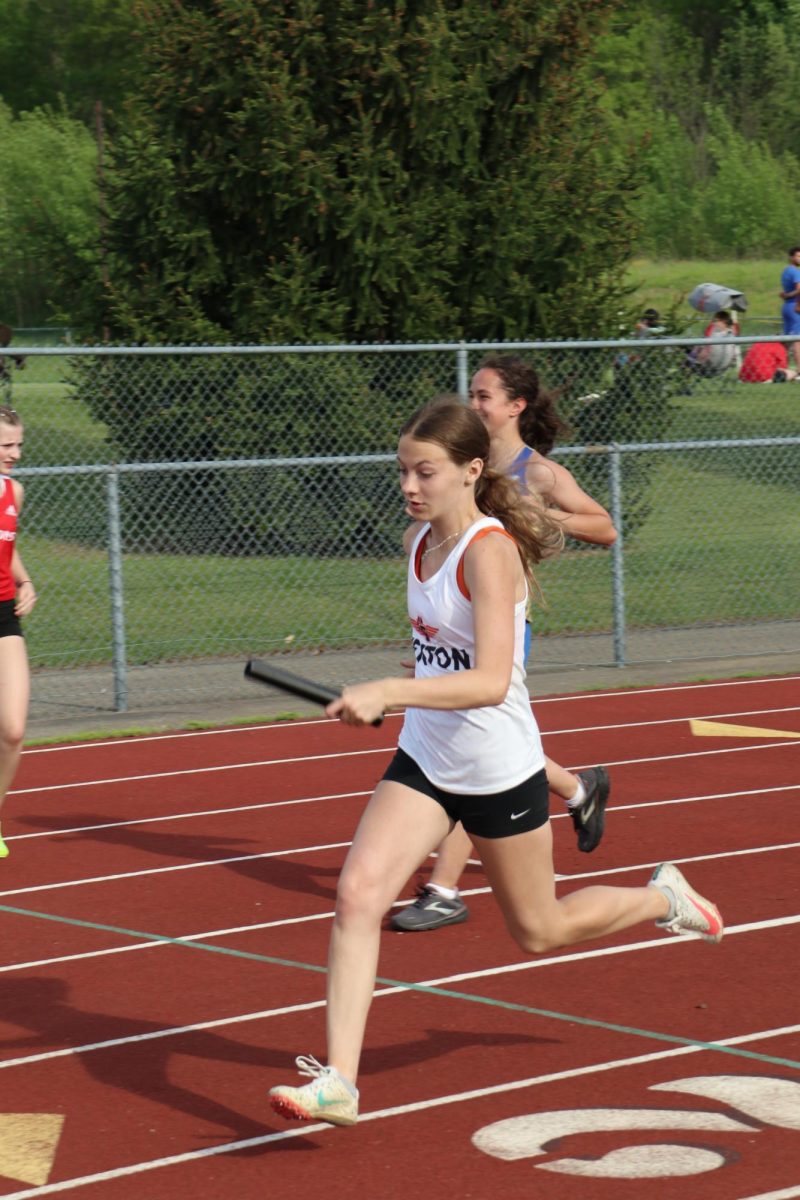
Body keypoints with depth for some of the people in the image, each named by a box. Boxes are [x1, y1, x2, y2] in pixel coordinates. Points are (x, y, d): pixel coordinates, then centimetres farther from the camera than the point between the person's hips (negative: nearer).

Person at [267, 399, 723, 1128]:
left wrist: (390, 693, -41)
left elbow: (491, 681, -34)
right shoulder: (420, 540, 2)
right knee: (357, 895, -14)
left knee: (540, 932, 12)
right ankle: (338, 1081, -14)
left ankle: (663, 899, 40)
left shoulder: (490, 551, -22)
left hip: (498, 772, -6)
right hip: (423, 761, 7)